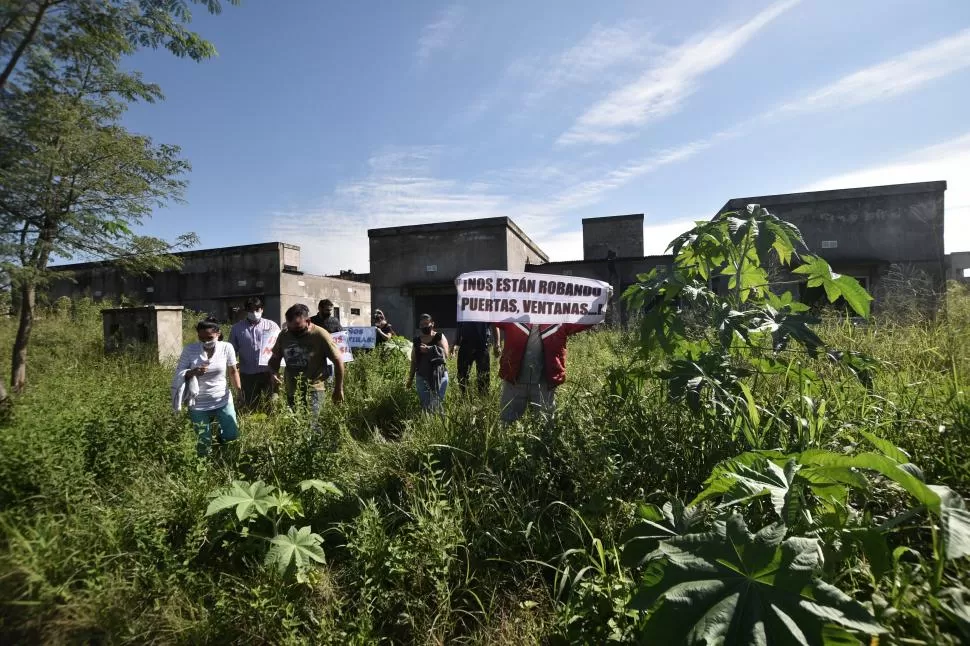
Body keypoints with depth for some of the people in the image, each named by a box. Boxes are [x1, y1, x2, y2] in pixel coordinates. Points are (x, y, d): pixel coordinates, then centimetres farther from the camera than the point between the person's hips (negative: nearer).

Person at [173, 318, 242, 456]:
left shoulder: (226, 348, -9)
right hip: (198, 404, 0)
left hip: (223, 401, 0)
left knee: (232, 434, 1)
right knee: (203, 444, 9)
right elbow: (178, 374, -5)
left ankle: (220, 428, 37)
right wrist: (192, 372, -26)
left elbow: (233, 371, 1)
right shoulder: (189, 350, -10)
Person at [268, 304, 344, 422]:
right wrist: (273, 372, -7)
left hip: (314, 390, -6)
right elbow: (275, 358, 16)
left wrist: (338, 389, -2)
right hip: (291, 390, 6)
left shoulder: (320, 335, -14)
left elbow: (338, 361, -7)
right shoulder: (284, 335, 1)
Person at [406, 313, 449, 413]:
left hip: (439, 375, -3)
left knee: (437, 403, -7)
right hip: (422, 377, 3)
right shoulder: (416, 340, 11)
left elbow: (445, 354, -12)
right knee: (425, 404, 0)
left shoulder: (439, 337, 1)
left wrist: (429, 350, -20)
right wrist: (410, 378, 12)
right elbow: (413, 361, 14)